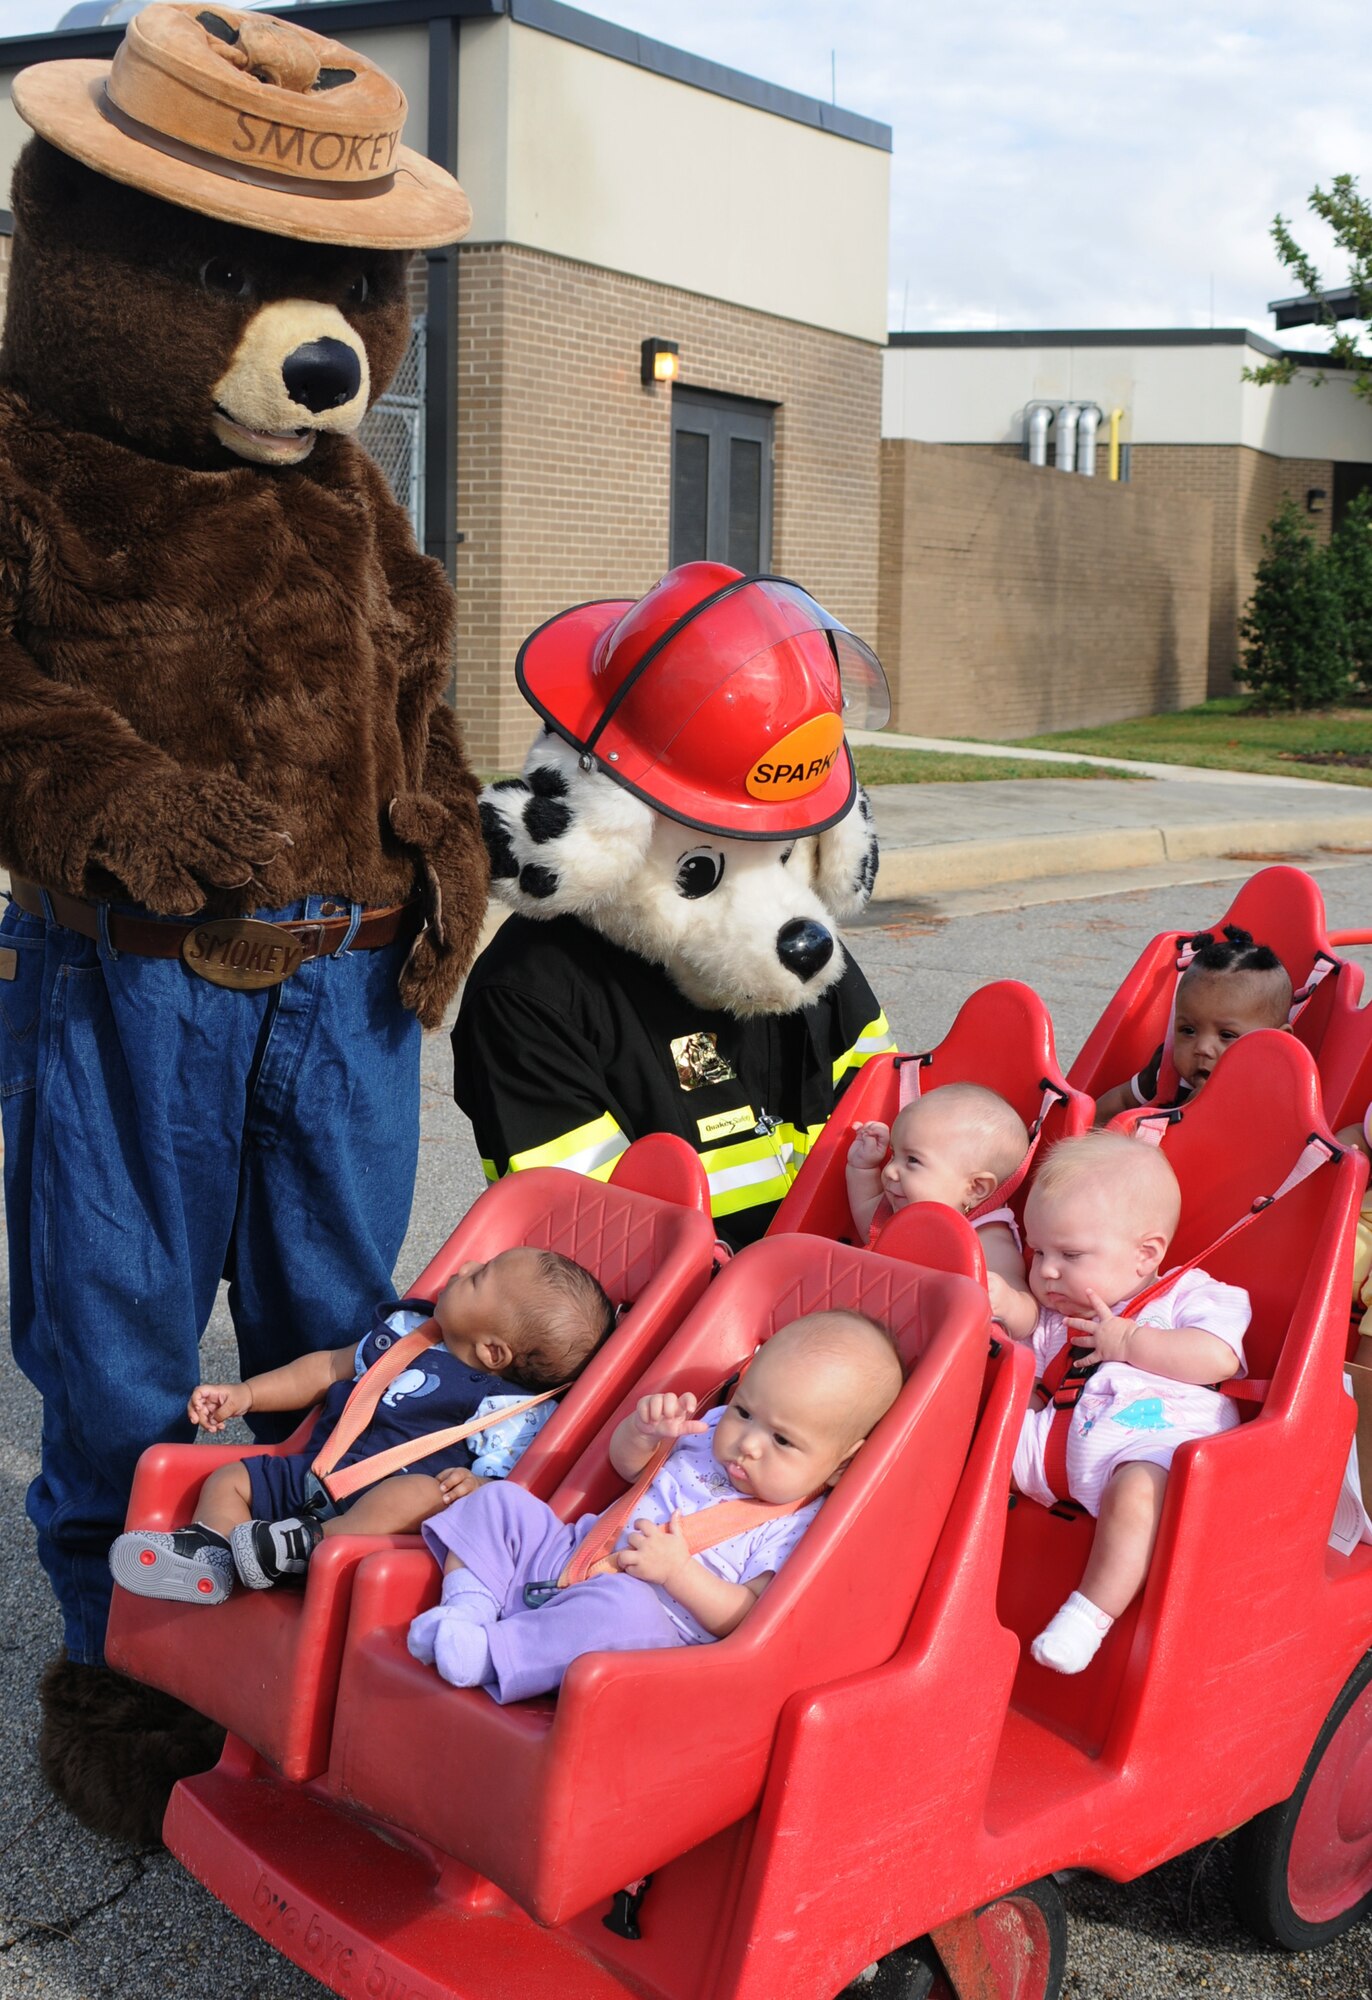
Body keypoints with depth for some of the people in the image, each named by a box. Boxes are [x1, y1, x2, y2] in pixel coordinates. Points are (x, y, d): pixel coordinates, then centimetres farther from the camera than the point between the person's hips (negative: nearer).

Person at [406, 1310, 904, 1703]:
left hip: (650, 1618, -8)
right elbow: (626, 1465, 21)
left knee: (623, 1605, -42)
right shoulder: (711, 1433, 10)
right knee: (501, 1503, 3)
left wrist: (677, 1570, -29)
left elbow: (746, 1618, -18)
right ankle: (468, 1607, -13)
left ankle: (485, 1654, -40)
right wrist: (645, 1430, -2)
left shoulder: (797, 1531, -11)